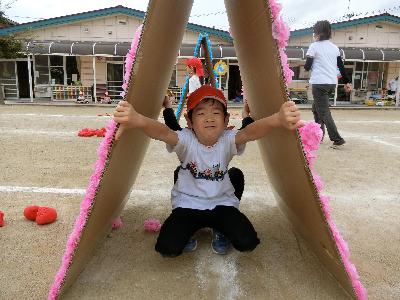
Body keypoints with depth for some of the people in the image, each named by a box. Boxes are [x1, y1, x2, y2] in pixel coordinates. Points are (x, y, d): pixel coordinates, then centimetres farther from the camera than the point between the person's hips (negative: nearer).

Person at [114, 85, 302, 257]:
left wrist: (278, 120, -62)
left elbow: (249, 132, -38)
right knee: (168, 248, -17)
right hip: (187, 203, 0)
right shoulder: (186, 140, -18)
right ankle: (189, 228, 16)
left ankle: (221, 228, 15)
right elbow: (163, 133, -40)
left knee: (247, 242, -18)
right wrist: (137, 120, -65)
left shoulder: (227, 140, -16)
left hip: (222, 202, 1)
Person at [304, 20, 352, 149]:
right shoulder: (334, 47, 13)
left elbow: (307, 66, -6)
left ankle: (337, 139, -15)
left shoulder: (314, 46, -4)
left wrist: (307, 65, 17)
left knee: (324, 112, -6)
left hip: (320, 83, -7)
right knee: (316, 107, 22)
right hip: (332, 83, 7)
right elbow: (341, 66, 13)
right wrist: (347, 82, 17)